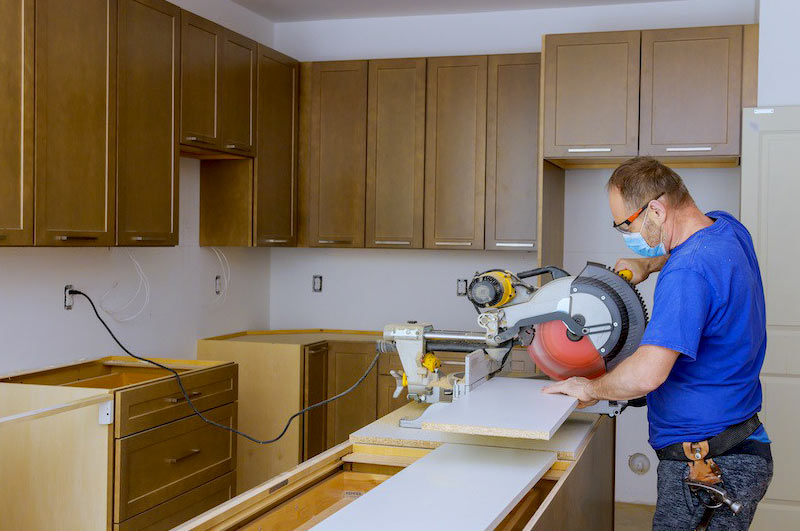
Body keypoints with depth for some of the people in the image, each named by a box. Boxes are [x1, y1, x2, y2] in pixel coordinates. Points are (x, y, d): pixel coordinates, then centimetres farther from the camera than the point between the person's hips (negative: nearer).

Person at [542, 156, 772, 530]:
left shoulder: (687, 272, -27)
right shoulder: (727, 227, 2)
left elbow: (647, 374, -33)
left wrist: (590, 389, -15)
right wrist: (648, 264, 15)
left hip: (704, 468, -10)